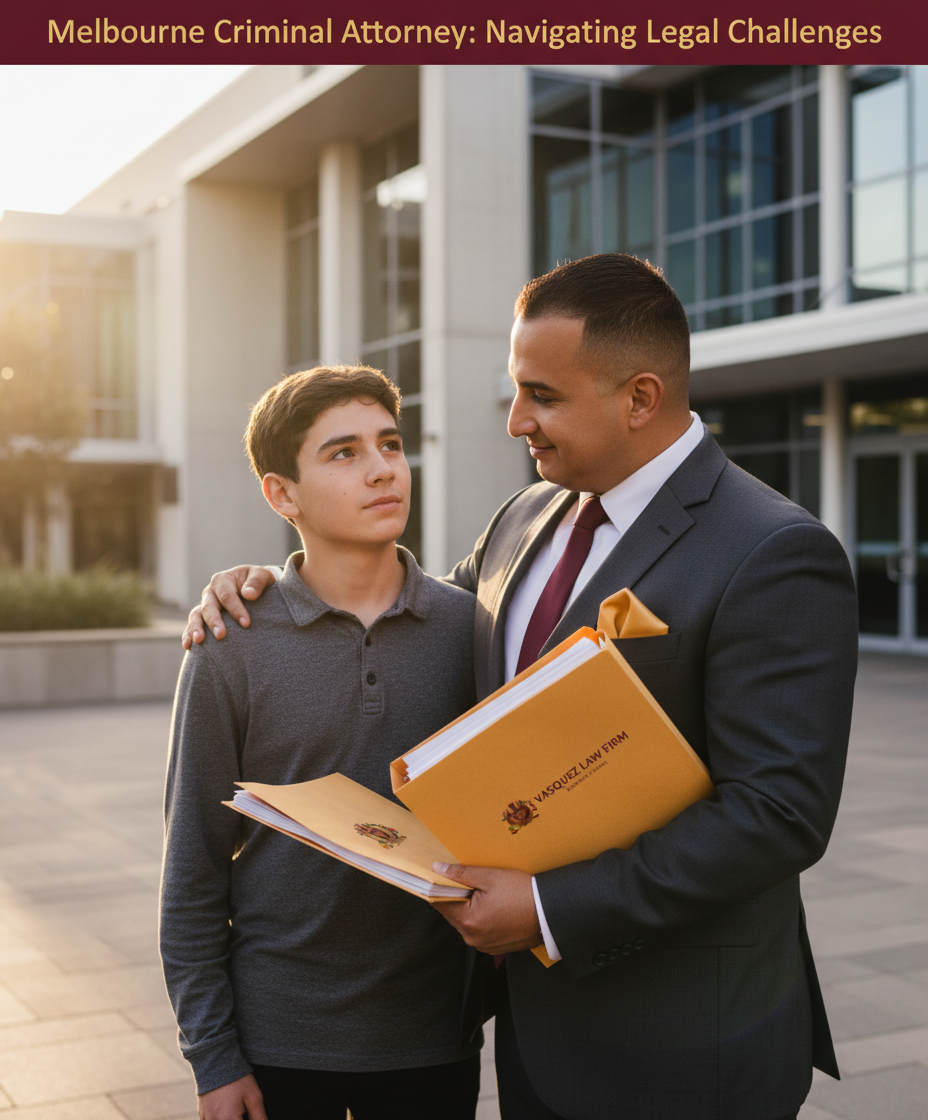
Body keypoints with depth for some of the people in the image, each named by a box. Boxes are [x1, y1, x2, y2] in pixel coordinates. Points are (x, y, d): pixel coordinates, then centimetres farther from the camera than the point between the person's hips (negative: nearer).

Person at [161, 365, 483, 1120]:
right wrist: (212, 1056, -4)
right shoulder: (231, 652, -8)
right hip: (277, 1039, -1)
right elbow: (194, 872, -3)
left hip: (432, 1035, 1)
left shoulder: (468, 627, -3)